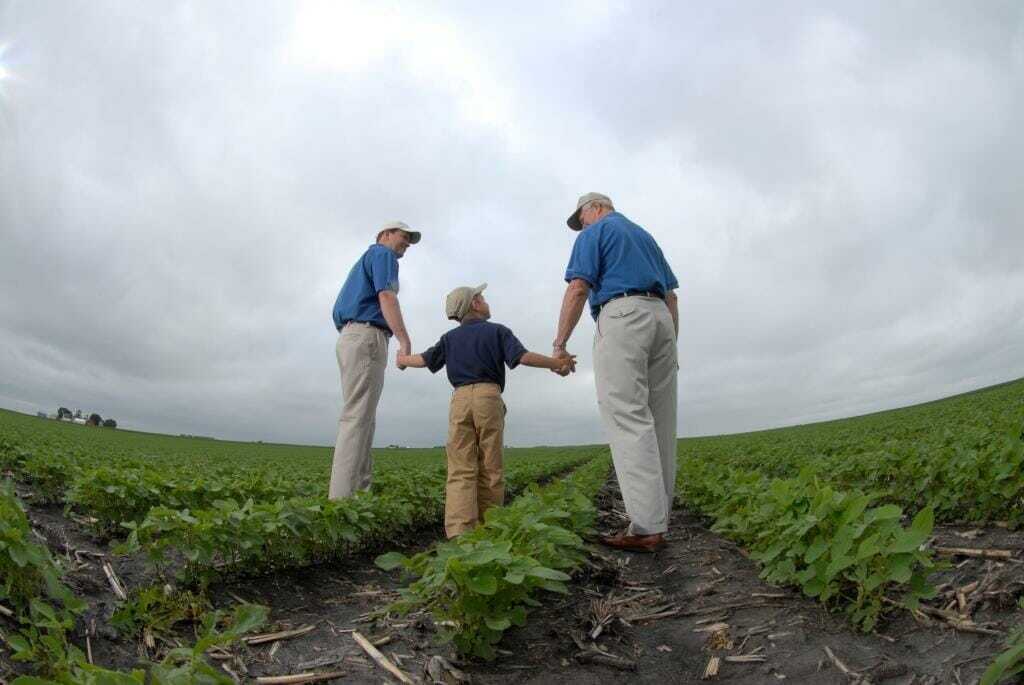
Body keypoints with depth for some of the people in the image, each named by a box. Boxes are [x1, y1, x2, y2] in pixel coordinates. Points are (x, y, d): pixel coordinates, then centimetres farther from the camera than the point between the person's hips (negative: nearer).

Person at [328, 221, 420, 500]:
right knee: (357, 417, -16)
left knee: (363, 419, 5)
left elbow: (341, 309, 26)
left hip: (350, 337, 10)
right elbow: (387, 297, -14)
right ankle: (342, 498, -20)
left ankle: (359, 491, 2)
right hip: (366, 337, -10)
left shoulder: (364, 262, 31)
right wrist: (405, 341, -24)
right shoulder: (383, 253, 4)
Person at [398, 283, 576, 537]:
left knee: (461, 469, -4)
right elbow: (523, 357, -5)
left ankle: (459, 530, -18)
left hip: (460, 399, 2)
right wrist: (557, 362, 3)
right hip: (489, 397, -2)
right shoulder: (497, 331, 8)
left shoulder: (450, 337, 18)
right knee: (490, 468, 5)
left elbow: (424, 360, 19)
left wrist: (403, 359, 39)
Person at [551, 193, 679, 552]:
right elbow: (671, 295, 23)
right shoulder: (645, 236, 30)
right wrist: (670, 346, 22)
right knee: (658, 423, 4)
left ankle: (646, 528, -19)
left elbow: (578, 289, -5)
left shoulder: (595, 233, 10)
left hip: (622, 316, -7)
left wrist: (559, 343, -3)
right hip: (661, 319, 8)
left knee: (629, 420, -14)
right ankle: (657, 519, 6)